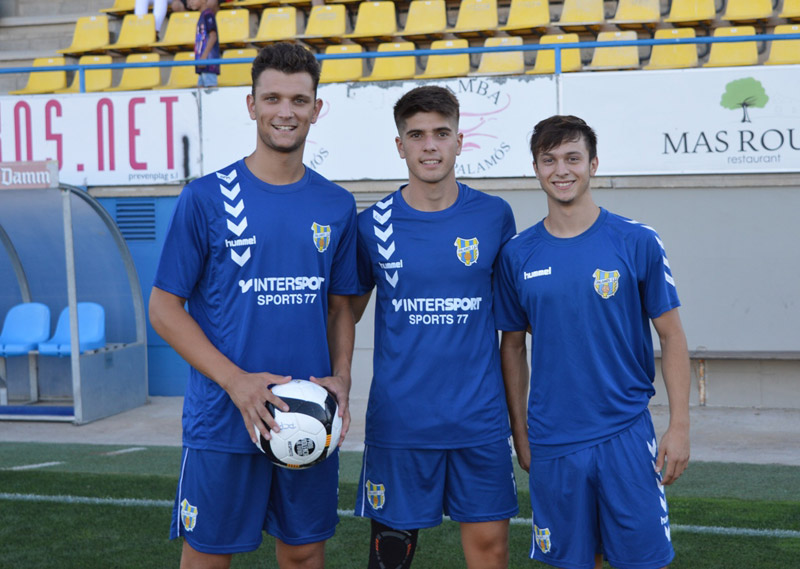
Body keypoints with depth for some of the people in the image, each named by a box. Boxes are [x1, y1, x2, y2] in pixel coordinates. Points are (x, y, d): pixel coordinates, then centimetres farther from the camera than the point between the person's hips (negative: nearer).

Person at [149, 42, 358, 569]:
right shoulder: (206, 198, -5)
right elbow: (164, 308, -4)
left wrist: (341, 377, -5)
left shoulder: (337, 205, 6)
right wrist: (236, 381, -15)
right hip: (222, 423, -3)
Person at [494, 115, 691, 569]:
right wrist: (520, 433, 9)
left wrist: (680, 426, -5)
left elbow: (672, 337, 0)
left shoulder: (637, 242, -4)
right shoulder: (518, 255, 2)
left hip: (626, 435, -2)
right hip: (552, 443, 2)